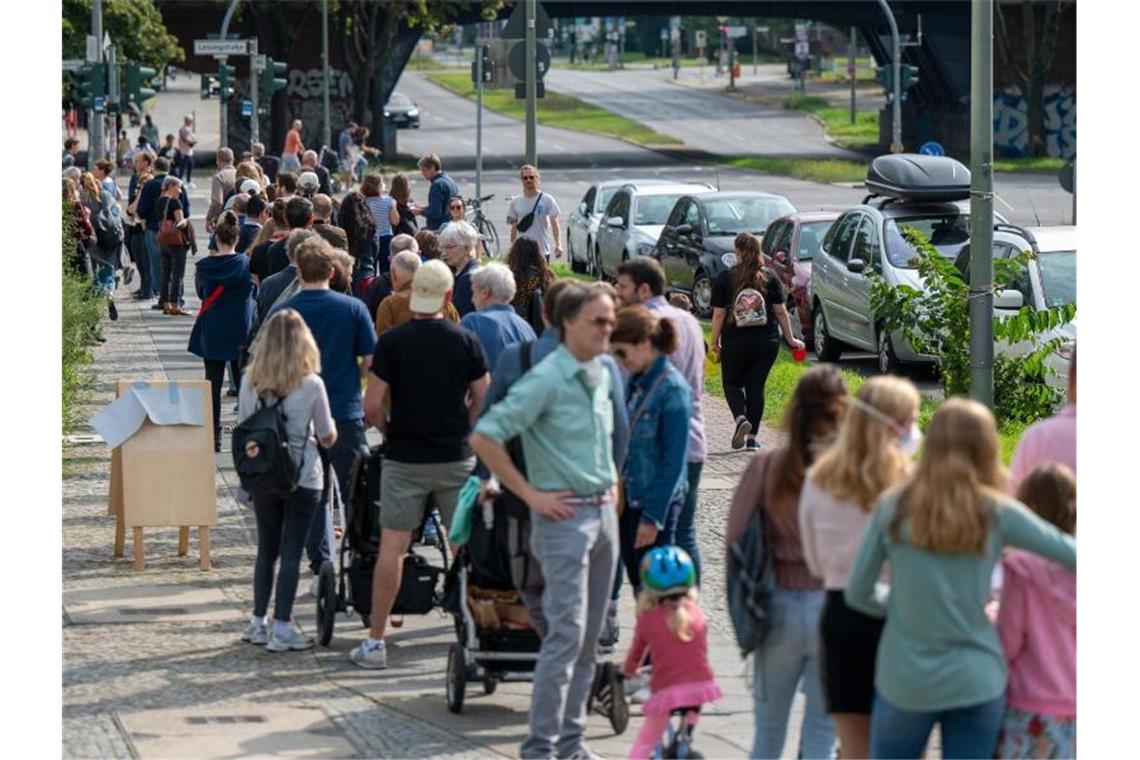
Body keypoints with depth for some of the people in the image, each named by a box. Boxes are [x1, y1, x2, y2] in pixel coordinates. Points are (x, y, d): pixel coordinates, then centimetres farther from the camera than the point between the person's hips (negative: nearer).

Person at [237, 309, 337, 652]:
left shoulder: (250, 381, -3)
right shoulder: (311, 384, -12)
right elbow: (327, 438, -3)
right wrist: (331, 429, 18)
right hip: (303, 479, -3)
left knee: (266, 549, 16)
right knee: (292, 552, 1)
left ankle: (258, 623, 19)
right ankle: (281, 627, 1)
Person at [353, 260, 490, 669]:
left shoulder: (391, 342, -7)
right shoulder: (465, 341, -2)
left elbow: (372, 405, -8)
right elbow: (483, 400, 1)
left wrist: (389, 432, 11)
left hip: (404, 458, -1)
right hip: (456, 457, 1)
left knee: (392, 548, 2)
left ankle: (376, 641, 1)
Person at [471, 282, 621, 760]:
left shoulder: (602, 375, 10)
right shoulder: (546, 380, -15)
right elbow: (484, 437, -19)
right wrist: (529, 494, -15)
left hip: (604, 512, 8)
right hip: (565, 515, -8)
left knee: (589, 635, 10)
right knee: (566, 633, -11)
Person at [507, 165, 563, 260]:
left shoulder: (547, 200, -2)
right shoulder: (515, 202, 6)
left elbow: (554, 224, -7)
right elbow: (514, 227, 12)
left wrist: (558, 245, -19)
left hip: (542, 250, -2)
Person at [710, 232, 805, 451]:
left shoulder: (725, 278, -5)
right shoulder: (770, 277, 0)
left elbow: (719, 314, -5)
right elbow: (780, 311, 2)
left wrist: (715, 342, 5)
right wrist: (790, 338, 11)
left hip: (735, 343, -2)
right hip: (767, 343, 2)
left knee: (732, 383, 14)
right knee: (756, 386, 9)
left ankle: (741, 419, -14)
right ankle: (752, 438, 7)